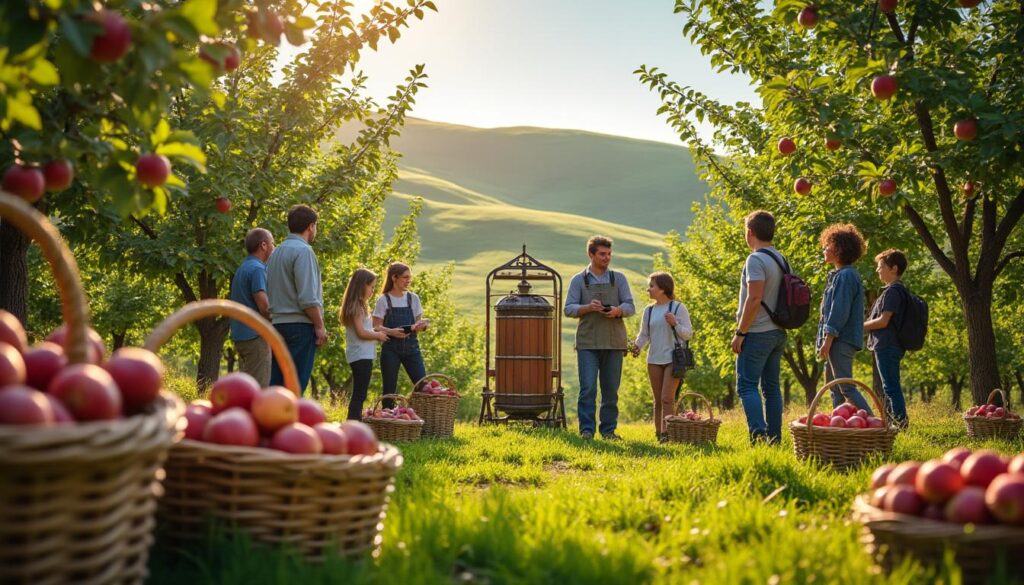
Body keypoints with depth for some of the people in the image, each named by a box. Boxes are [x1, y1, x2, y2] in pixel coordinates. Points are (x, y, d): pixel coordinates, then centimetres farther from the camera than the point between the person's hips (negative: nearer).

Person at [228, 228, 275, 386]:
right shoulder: (257, 269, -12)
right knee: (258, 388, -9)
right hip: (255, 336, -10)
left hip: (240, 335, 10)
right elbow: (264, 307, -20)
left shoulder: (242, 268, 18)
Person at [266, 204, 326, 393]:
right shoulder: (303, 251, -10)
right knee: (295, 384, -8)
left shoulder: (276, 252, 17)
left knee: (275, 383, 8)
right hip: (300, 324, -8)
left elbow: (269, 294, 18)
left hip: (278, 323, 8)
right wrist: (320, 326, -11)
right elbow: (308, 297, -16)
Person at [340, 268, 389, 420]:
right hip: (361, 356, -10)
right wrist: (378, 336, -6)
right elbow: (361, 333, -18)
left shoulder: (358, 306, 17)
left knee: (358, 395, 14)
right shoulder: (357, 306, -13)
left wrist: (376, 333, 6)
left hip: (362, 355, 10)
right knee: (359, 395, -10)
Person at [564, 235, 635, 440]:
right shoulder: (579, 280, 7)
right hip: (588, 343, -2)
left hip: (614, 342, 2)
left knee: (611, 389, 5)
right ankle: (586, 429, -5)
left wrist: (618, 310, -16)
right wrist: (588, 308, -16)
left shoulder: (619, 279, 10)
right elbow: (569, 309, 2)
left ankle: (609, 430, 13)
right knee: (588, 387, -9)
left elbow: (630, 306, 6)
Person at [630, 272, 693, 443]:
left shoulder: (678, 308, -3)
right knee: (658, 400, 9)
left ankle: (666, 433, -10)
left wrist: (675, 323, -19)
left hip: (673, 359, -5)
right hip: (654, 360, 5)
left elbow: (688, 334, -2)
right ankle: (659, 433, 14)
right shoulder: (649, 311, 10)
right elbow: (644, 334, 14)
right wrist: (637, 346, -6)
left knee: (667, 398, -12)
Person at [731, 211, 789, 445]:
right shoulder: (780, 259, 13)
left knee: (746, 385, -7)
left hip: (758, 333, -9)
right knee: (771, 386, 11)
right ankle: (774, 439, 13)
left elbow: (754, 299, -21)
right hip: (778, 332, 9)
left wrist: (740, 332, -16)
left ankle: (758, 436, -17)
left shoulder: (756, 260, -14)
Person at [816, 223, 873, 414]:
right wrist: (824, 340, 18)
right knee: (834, 387, 13)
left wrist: (828, 340, -20)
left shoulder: (845, 276, -13)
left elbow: (839, 312, -19)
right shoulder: (838, 275, 18)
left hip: (841, 341, -10)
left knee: (846, 387, -10)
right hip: (838, 341, 10)